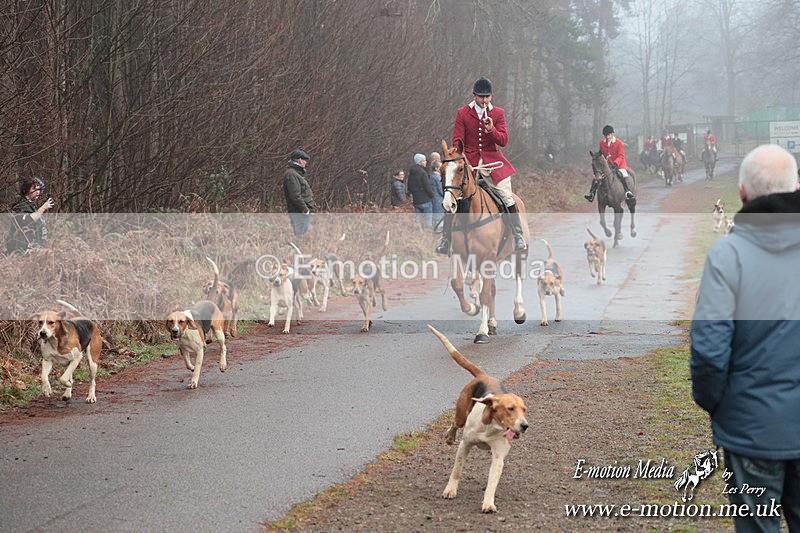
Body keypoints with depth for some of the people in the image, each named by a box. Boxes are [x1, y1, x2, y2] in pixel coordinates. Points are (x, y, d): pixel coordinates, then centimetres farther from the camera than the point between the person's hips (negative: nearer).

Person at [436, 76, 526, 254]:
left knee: (507, 197, -10)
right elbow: (457, 141, 1)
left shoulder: (498, 113, 5)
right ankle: (445, 239, 4)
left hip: (492, 160, 0)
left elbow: (504, 141, -1)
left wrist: (492, 130, -21)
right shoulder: (462, 113, 2)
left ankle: (519, 237, -3)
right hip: (468, 160, 0)